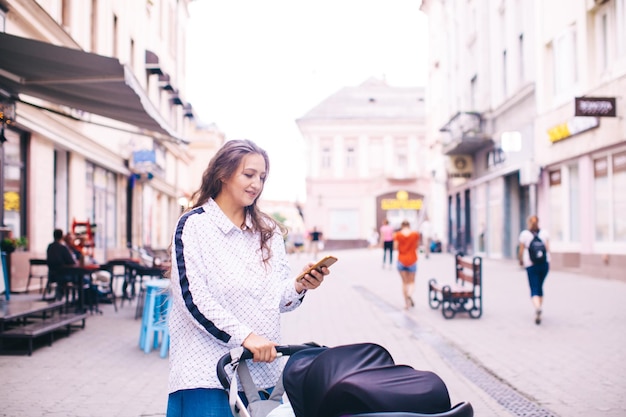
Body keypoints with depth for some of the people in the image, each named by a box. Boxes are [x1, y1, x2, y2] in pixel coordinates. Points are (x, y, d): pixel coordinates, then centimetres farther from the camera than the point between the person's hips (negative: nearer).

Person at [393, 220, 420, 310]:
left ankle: (406, 303, 7)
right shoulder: (415, 234, -3)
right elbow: (417, 246, 5)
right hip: (412, 260, 0)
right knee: (412, 282, 11)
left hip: (401, 261, 0)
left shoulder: (397, 235, -6)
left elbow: (396, 247, -9)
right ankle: (410, 294, -20)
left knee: (405, 282, 11)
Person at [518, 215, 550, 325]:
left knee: (534, 290, -4)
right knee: (540, 287, 19)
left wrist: (521, 260, 18)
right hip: (544, 263, 3)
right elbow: (548, 249, 2)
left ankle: (537, 308, -30)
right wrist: (548, 262, 11)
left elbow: (521, 251, 1)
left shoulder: (524, 234, -1)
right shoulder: (545, 233, 6)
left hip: (531, 265, -3)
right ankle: (538, 311, 25)